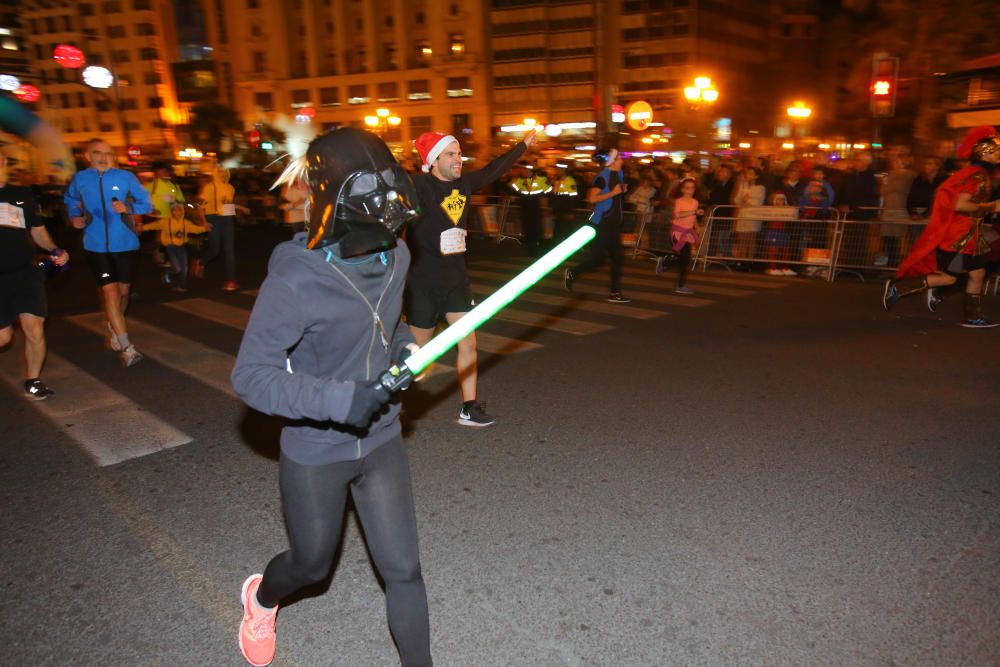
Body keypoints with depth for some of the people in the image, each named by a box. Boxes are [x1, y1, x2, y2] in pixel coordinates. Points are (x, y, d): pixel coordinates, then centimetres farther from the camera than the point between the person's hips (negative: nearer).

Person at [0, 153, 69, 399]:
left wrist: (54, 250, -2)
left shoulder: (23, 195, 10)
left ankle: (33, 380, 11)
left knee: (34, 330, -8)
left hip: (25, 272, 1)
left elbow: (38, 231, 16)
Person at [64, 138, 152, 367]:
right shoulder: (80, 179, 2)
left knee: (123, 291, 12)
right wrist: (75, 217, 1)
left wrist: (128, 207, -17)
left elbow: (147, 204, 1)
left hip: (126, 244, 1)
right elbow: (70, 201, 20)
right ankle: (127, 348, -12)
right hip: (96, 246, -1)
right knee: (110, 292, -12)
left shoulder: (126, 177, -3)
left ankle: (114, 328, 42)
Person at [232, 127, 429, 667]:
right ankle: (261, 596, 58)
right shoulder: (295, 280, -26)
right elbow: (251, 376, -24)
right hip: (315, 454, -3)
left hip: (381, 443, 4)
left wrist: (403, 345, -7)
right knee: (312, 564, 21)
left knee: (402, 570, 6)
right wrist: (339, 400, -35)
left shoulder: (394, 257, -7)